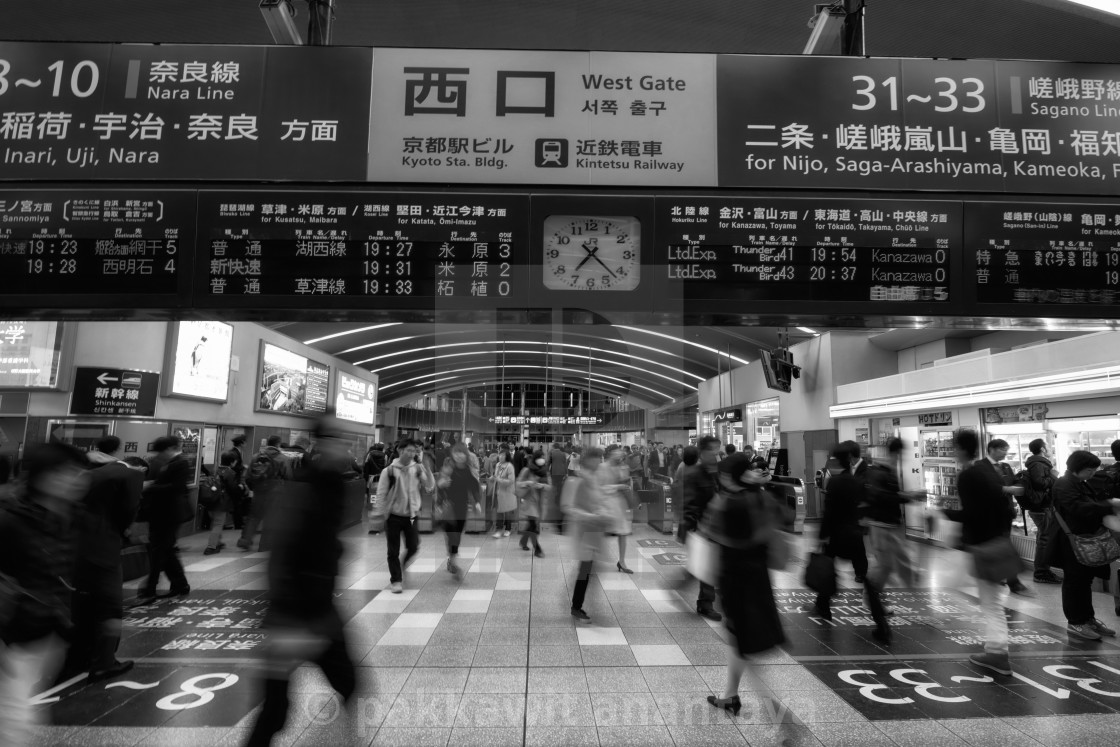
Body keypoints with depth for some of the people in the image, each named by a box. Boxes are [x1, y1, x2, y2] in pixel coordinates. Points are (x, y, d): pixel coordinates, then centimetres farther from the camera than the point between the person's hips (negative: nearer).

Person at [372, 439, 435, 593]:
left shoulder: (417, 469, -2)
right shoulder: (389, 470, -10)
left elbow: (429, 487, -9)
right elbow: (381, 494, -5)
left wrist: (426, 467, -20)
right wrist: (378, 514, -7)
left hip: (411, 515, 3)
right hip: (393, 515, -2)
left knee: (413, 547, 3)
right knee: (394, 551, 4)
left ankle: (402, 568, 32)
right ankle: (395, 580, 18)